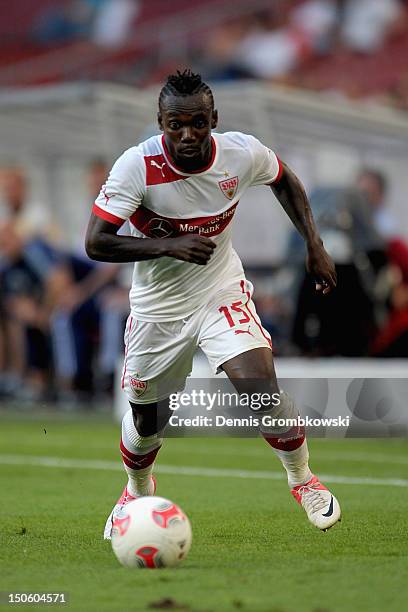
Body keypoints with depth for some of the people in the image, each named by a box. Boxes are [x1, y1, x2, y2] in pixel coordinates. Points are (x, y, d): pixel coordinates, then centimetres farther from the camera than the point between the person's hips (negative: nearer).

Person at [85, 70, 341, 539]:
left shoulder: (243, 153, -17)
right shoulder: (138, 165, -25)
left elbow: (284, 180, 7)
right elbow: (95, 242, -25)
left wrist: (314, 245, 2)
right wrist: (168, 244, -34)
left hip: (222, 293, 0)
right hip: (158, 305, 0)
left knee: (261, 387, -21)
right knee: (146, 419, 11)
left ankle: (302, 478, 7)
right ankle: (138, 490, 46)